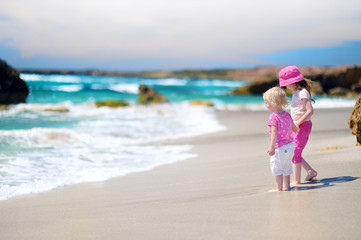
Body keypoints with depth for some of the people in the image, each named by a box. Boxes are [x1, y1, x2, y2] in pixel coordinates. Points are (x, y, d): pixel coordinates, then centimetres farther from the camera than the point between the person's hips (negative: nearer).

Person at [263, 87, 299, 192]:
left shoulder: (273, 117, -15)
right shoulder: (287, 115, 8)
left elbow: (274, 132, -25)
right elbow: (296, 129, 17)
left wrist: (272, 146, -30)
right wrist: (296, 128, 40)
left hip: (279, 148, -8)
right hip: (290, 146, 8)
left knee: (276, 167, 2)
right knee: (286, 167, 18)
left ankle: (279, 188, 4)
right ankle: (286, 186, 25)